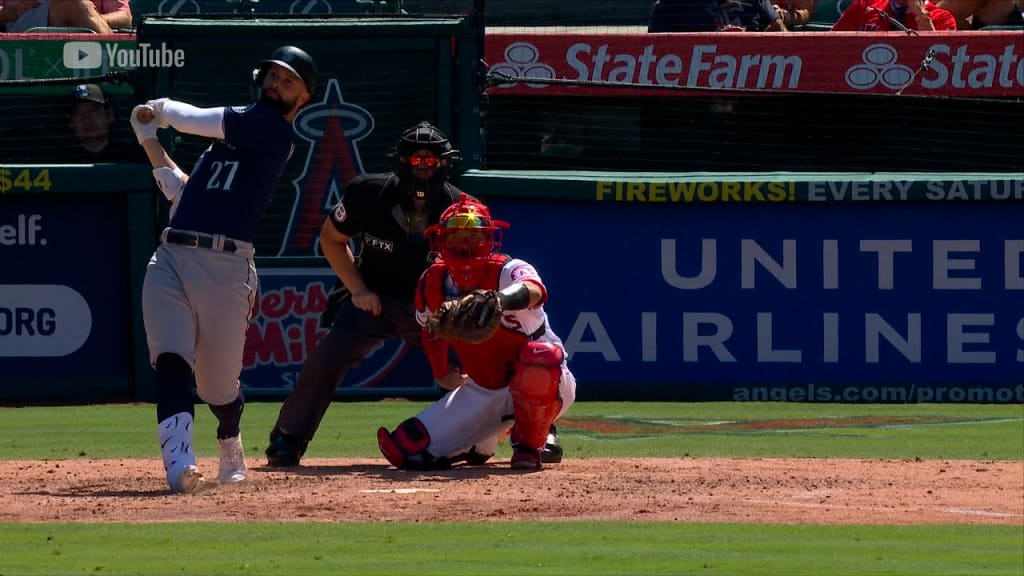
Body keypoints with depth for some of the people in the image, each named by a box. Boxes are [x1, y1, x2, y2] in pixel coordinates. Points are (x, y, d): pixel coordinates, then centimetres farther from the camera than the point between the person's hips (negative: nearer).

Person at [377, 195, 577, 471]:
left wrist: (501, 300, -71)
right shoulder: (433, 283, -6)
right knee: (408, 450, -7)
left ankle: (529, 446, -16)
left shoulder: (508, 271, -24)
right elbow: (432, 330, 17)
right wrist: (442, 373, 13)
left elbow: (533, 290, -51)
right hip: (481, 393, 5)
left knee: (539, 355, -42)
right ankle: (481, 445, 26)